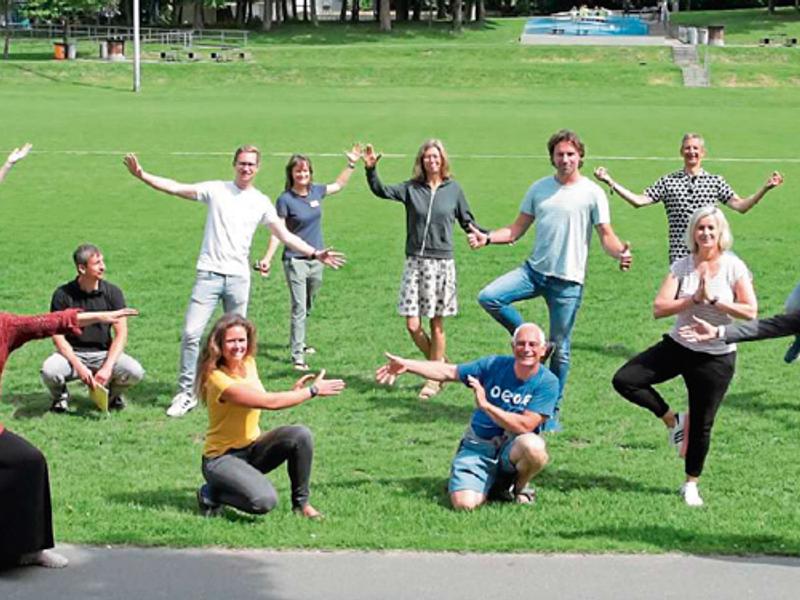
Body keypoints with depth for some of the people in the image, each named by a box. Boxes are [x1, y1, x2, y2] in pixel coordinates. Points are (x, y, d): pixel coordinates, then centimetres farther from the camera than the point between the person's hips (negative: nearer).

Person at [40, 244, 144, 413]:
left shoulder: (112, 292, -4)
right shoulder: (63, 295, -7)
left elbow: (121, 334, -7)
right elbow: (58, 336, -8)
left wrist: (107, 368, -20)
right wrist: (79, 367, -22)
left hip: (103, 353, 1)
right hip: (73, 354, -1)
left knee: (135, 371, -27)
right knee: (49, 370, -33)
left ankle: (113, 393, 10)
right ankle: (60, 395, 5)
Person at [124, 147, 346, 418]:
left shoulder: (261, 202, 8)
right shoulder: (216, 190, 2)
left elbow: (286, 236, 10)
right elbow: (175, 188, -4)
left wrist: (315, 253, 0)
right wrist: (142, 175, -16)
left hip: (239, 278, 2)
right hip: (209, 274, -2)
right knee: (191, 333, -8)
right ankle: (186, 394, 0)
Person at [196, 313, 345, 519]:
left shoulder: (248, 363, 2)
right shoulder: (218, 379, -25)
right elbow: (270, 402, -28)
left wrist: (294, 391, -9)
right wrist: (313, 390, -20)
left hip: (252, 449, 7)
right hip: (221, 458, -7)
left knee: (300, 434, -19)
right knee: (264, 501, -30)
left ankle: (301, 502, -2)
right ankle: (211, 494, -1)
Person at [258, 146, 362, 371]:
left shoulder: (316, 191, 3)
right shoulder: (285, 200, -11)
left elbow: (338, 185, 24)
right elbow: (278, 232, -11)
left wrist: (351, 164, 20)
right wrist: (268, 258, -20)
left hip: (315, 260, 5)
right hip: (295, 261, -5)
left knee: (307, 307, 19)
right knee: (299, 308, -9)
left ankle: (297, 341, 38)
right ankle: (297, 356, -8)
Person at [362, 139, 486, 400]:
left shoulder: (453, 189, 3)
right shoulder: (411, 188, 2)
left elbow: (468, 222, 10)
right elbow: (381, 191, -10)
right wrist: (371, 170, -26)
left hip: (442, 263, -1)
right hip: (415, 261, 1)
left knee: (436, 324, 5)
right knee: (412, 324, -3)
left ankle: (435, 378, 17)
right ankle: (439, 365, 19)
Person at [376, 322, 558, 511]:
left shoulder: (547, 382, -10)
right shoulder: (494, 365, -2)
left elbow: (525, 426, -19)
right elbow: (448, 372, 6)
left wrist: (485, 405, -20)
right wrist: (406, 365, -1)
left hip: (512, 447, -1)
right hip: (478, 447, 1)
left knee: (534, 446, -38)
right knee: (464, 503, -22)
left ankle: (518, 486, -2)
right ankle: (493, 480, 15)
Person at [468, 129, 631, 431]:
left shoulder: (592, 193, -3)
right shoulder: (539, 188, 8)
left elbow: (606, 236, -5)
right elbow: (516, 230, 10)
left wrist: (620, 252, -27)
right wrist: (487, 238, -6)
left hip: (568, 280, -4)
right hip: (534, 270, 4)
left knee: (560, 350, 2)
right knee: (489, 297, -19)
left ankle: (552, 410, 16)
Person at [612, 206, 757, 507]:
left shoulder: (733, 267, -7)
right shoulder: (682, 266, -2)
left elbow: (750, 311, -15)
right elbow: (659, 308, -11)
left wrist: (713, 299, -20)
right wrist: (694, 298, -22)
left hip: (716, 358, -3)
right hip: (678, 347, 3)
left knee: (702, 425, 4)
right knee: (624, 380, -11)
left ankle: (691, 484, 26)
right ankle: (673, 420, 10)